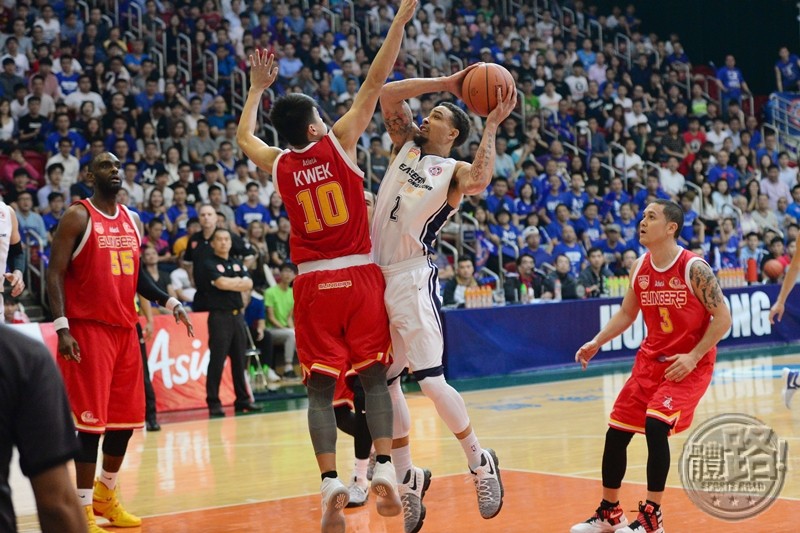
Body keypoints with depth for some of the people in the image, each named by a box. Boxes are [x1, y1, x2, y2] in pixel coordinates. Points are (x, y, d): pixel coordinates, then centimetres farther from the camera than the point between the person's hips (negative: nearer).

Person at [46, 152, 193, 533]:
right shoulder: (78, 216, -7)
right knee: (90, 420, -7)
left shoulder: (132, 220, 14)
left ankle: (106, 495, 29)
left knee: (126, 418, 11)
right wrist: (62, 328, -19)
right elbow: (54, 274, -10)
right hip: (88, 329, -7)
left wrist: (170, 303, 9)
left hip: (125, 329, 7)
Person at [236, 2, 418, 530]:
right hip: (360, 276, -1)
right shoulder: (339, 142, -2)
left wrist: (258, 87, 41)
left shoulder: (277, 165, 5)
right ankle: (384, 466, -10)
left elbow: (243, 136, 28)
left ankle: (331, 480, -12)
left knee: (320, 388, 1)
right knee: (374, 377, 4)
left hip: (314, 284, 1)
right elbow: (376, 81, -2)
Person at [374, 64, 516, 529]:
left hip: (413, 281, -6)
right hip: (377, 277, 7)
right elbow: (389, 94, 9)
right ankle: (408, 478, 20)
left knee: (432, 382, -12)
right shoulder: (406, 146, 16)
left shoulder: (455, 171, -1)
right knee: (384, 383, 8)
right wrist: (446, 83, 5)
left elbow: (480, 180, -25)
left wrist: (491, 126, -18)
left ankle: (480, 464, 6)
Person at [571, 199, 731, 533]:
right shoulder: (640, 268, 1)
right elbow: (626, 313, 14)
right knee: (616, 432, 4)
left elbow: (722, 318, -14)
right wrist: (597, 342, 2)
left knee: (656, 425, -23)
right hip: (651, 358, 7)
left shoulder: (693, 268, -17)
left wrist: (692, 357, -20)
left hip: (689, 364, -6)